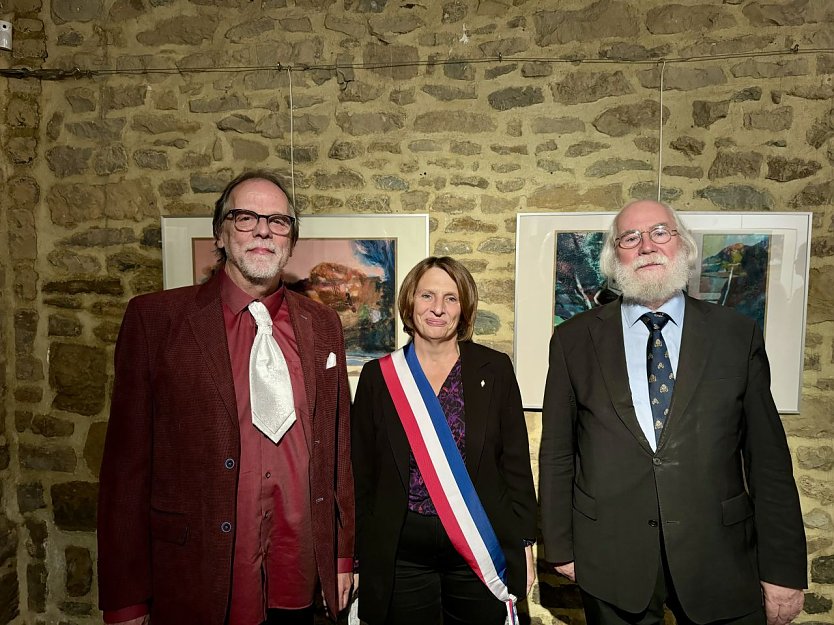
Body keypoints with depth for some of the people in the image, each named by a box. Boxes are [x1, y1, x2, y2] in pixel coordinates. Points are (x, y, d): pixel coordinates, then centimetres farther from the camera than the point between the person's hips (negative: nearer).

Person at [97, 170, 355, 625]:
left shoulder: (322, 325, 3)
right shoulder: (155, 317, -7)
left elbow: (336, 447, 7)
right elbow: (127, 460, -6)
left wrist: (342, 555, 10)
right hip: (196, 587, -2)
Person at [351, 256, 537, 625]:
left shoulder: (495, 369, -1)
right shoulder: (378, 376, 0)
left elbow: (516, 464, 1)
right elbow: (363, 474, 3)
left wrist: (524, 545, 0)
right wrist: (363, 553, 2)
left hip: (481, 551, 0)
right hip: (401, 552, 0)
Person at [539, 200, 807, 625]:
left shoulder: (738, 335, 0)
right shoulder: (574, 339, -1)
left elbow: (767, 457, 1)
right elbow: (557, 454, 1)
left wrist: (782, 570, 1)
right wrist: (560, 548, 2)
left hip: (720, 559, 1)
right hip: (610, 562, 0)